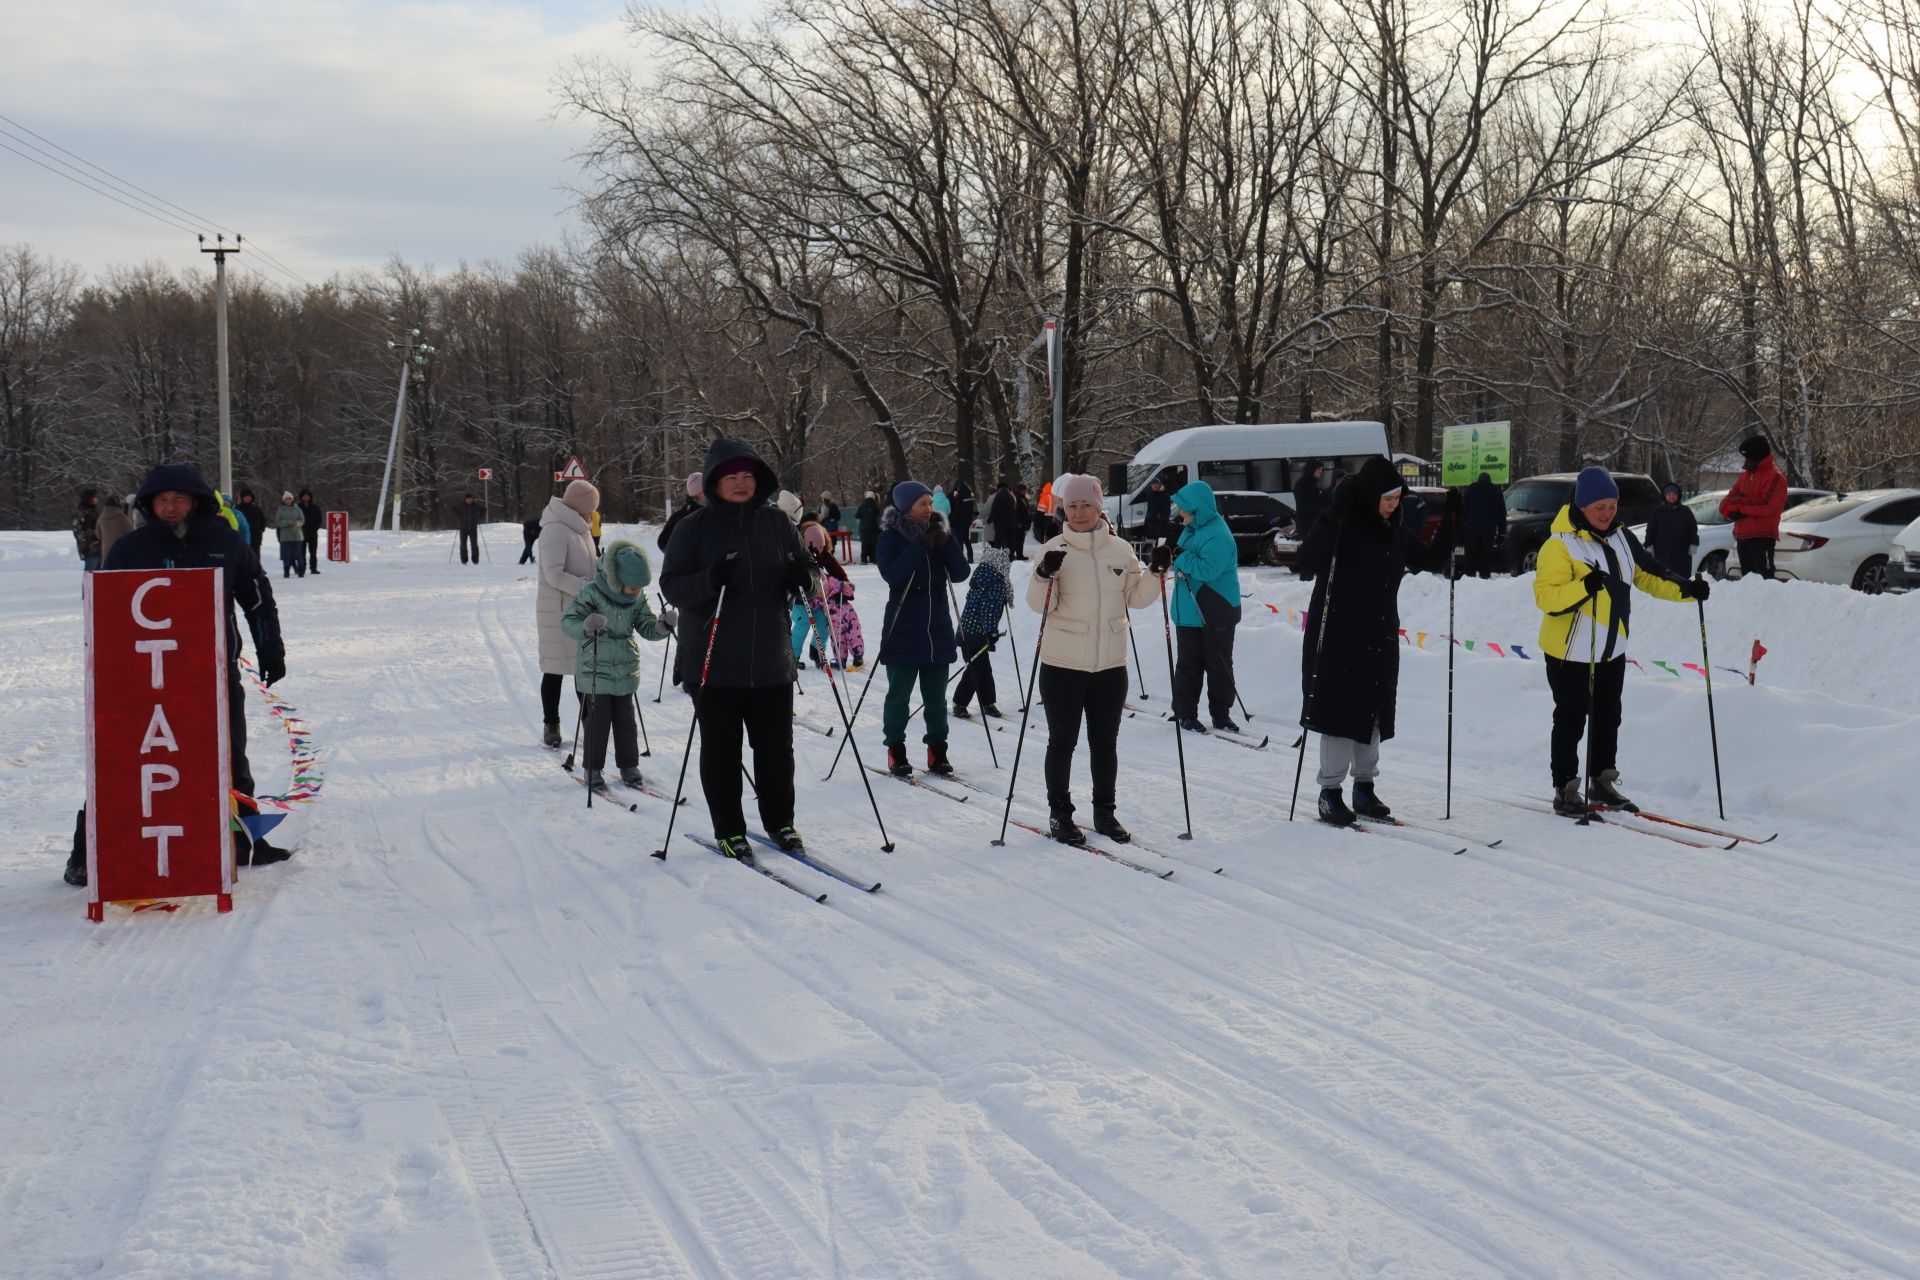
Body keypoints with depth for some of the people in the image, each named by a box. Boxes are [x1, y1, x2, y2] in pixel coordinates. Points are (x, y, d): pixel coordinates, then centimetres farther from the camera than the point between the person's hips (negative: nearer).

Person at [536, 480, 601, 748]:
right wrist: (588, 588, -26)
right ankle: (551, 725, 12)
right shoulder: (555, 530, -17)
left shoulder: (579, 528, 12)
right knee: (555, 669, 2)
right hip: (558, 611, -8)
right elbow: (555, 575, -23)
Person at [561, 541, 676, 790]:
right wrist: (586, 627, -37)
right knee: (598, 720, -1)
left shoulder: (638, 598, -1)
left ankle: (629, 765, 21)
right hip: (594, 671, -4)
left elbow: (647, 628, 5)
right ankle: (594, 769, 11)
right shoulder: (591, 594, -16)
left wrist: (662, 626, -17)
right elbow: (568, 621, -17)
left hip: (626, 671, 4)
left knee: (625, 719, 10)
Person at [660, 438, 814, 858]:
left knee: (776, 747, 11)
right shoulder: (695, 528, -2)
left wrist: (802, 577, -10)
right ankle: (729, 831, 15)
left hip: (771, 661, 3)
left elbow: (803, 572, 14)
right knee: (721, 750, 4)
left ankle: (780, 822, 26)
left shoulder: (777, 522, 6)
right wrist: (709, 581, -26)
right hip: (716, 663, -3)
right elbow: (671, 585, -7)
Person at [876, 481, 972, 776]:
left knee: (936, 696, 8)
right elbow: (892, 574, -20)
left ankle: (937, 750, 16)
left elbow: (960, 573, 0)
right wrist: (921, 546, -21)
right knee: (899, 695, 2)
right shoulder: (890, 538, -3)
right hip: (903, 630, -4)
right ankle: (896, 751, 12)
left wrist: (946, 543, -14)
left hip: (938, 630, 4)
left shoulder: (938, 534, 9)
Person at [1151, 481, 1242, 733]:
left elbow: (1207, 569, -28)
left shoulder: (1218, 535, -19)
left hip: (1216, 613, -8)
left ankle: (1221, 714, 14)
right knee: (1188, 664, 9)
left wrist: (1180, 559, -20)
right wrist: (1167, 558, 4)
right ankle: (1185, 713, 15)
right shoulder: (1192, 529, 10)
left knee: (1219, 665, 5)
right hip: (1189, 609, 8)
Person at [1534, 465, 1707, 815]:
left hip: (1612, 649, 7)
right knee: (1571, 721, 1)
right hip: (1569, 651, -7)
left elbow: (1647, 574, 15)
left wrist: (1685, 589, 1)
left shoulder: (1621, 538, 5)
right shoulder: (1560, 545, -17)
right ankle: (1566, 789, 12)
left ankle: (1602, 781, 31)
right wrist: (1583, 587, -40)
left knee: (1608, 718, 16)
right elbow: (1545, 595, -24)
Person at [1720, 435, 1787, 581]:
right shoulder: (1745, 476, 17)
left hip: (1762, 537, -8)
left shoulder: (1775, 478, -6)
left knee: (1763, 577, -13)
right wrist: (1733, 511, -8)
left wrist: (1739, 503, -11)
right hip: (1742, 536, 8)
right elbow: (1725, 503, 14)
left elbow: (1767, 506, -20)